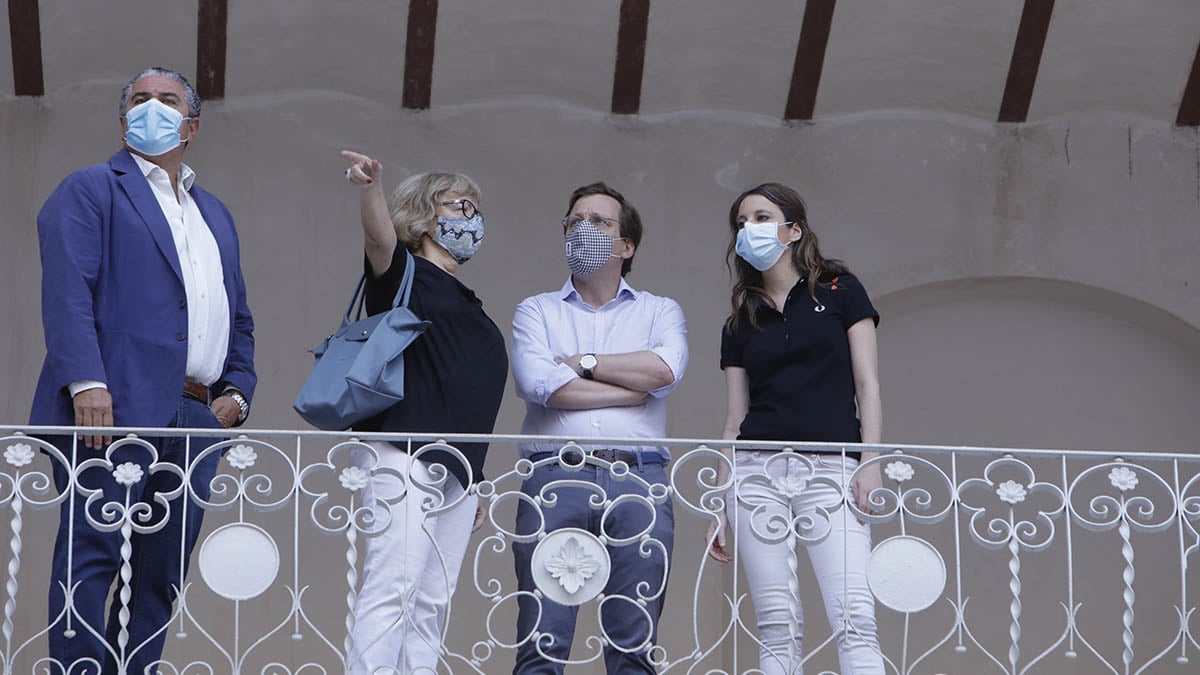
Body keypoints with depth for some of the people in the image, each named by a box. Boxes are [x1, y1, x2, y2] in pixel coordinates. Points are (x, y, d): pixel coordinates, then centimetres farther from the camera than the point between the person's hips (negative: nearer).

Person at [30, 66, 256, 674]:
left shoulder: (216, 215, 28)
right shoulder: (91, 190, 6)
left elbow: (238, 318, 29)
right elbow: (66, 289, -8)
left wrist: (238, 389, 11)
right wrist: (86, 382, -21)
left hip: (195, 419, 6)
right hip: (116, 407, -6)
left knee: (162, 574, 3)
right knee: (92, 555, -10)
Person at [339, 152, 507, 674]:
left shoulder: (469, 308, 26)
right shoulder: (405, 275, 4)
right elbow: (380, 238, -19)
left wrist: (475, 482, 27)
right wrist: (369, 188, -39)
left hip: (456, 472, 8)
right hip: (405, 458, -8)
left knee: (433, 603, 4)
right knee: (392, 588, -15)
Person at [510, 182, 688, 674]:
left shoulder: (659, 312, 19)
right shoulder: (537, 311, 18)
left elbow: (665, 369, -5)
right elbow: (537, 384, -3)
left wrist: (581, 363, 2)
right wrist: (637, 389, 0)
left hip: (638, 481, 0)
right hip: (555, 476, 0)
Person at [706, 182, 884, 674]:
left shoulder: (840, 291, 9)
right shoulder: (740, 323, 17)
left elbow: (867, 384, 4)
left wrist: (870, 461, -8)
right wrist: (718, 506, 12)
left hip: (830, 468, -3)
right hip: (758, 472, 3)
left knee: (854, 617, -14)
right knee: (777, 626, -2)